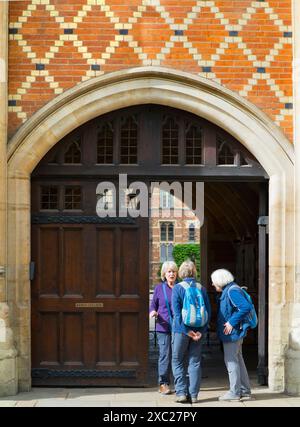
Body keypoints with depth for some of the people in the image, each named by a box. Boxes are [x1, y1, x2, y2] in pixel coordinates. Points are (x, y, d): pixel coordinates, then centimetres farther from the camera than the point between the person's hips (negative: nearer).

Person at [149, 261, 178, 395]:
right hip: (163, 327, -1)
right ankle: (163, 384, 4)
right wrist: (153, 312, -13)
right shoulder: (159, 288, 4)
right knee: (165, 355, -4)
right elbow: (153, 305, 8)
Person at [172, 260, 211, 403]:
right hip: (198, 331, 3)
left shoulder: (178, 288, -7)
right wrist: (201, 331, -4)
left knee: (178, 361, 9)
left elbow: (176, 312, -14)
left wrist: (187, 330, -14)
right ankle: (193, 395, 9)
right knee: (194, 362, 10)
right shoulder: (201, 289, 4)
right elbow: (208, 311, 0)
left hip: (181, 330, -3)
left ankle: (181, 392, 2)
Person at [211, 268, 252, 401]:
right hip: (234, 333, 11)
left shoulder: (232, 291, -18)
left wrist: (232, 322, -24)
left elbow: (246, 307, -28)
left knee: (231, 361, -5)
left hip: (232, 333, -11)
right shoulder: (227, 291, 14)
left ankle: (234, 392, 1)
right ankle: (245, 390, 23)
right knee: (238, 360, 15)